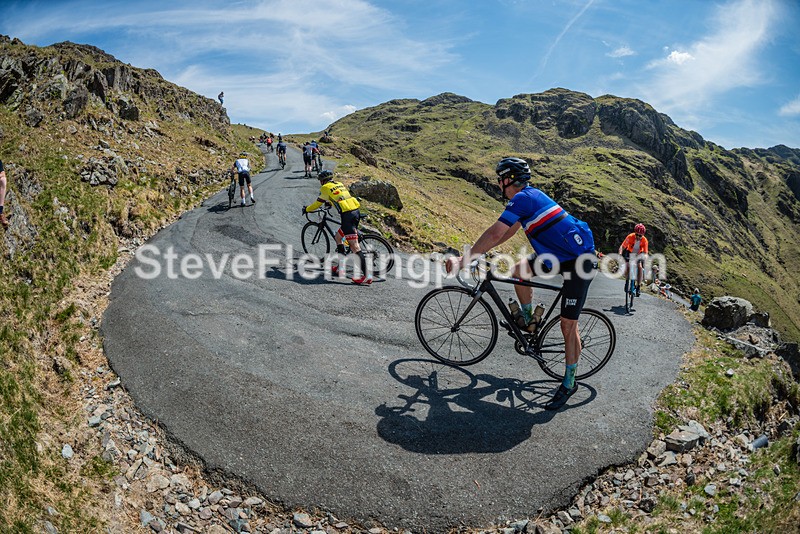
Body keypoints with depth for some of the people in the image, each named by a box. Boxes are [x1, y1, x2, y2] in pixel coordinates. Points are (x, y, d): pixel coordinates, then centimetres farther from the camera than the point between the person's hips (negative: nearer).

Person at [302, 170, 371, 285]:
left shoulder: (325, 188, 5)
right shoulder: (339, 184, 25)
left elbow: (318, 203, 17)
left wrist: (306, 209, 34)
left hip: (347, 215, -8)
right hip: (356, 211, 8)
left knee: (354, 246, -11)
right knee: (338, 237, 24)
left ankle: (366, 275, -16)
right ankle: (340, 267, 28)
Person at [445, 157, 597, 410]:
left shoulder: (522, 198, -17)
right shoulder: (530, 195, 13)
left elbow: (494, 233, -22)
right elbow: (507, 233, 20)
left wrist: (464, 259, -16)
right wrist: (474, 253, 20)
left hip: (579, 262, -9)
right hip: (563, 254, 9)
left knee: (568, 325, -3)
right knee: (519, 270, 11)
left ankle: (569, 383, 9)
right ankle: (529, 320, 28)